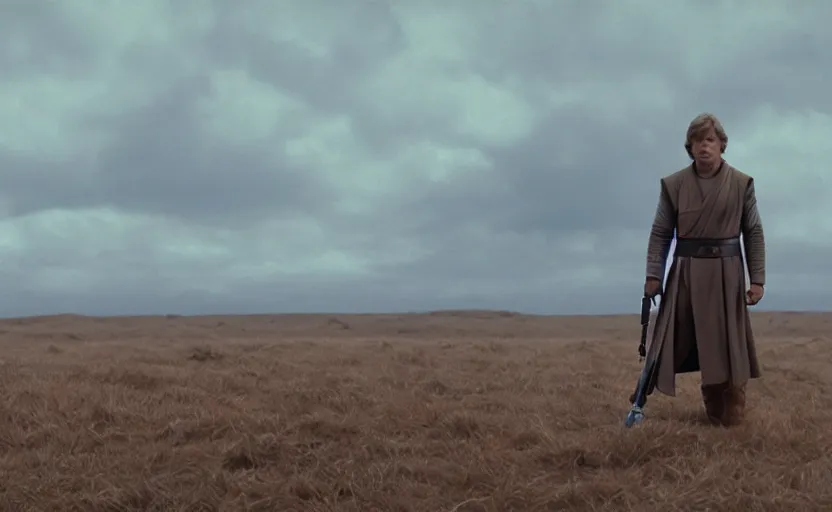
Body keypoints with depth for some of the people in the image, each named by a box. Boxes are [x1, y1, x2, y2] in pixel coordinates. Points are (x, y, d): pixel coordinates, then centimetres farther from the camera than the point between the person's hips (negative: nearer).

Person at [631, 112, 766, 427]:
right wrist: (653, 275, -5)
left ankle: (729, 419, 15)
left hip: (726, 273, 0)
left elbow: (754, 234, 3)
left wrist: (757, 279, -2)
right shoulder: (673, 185, 1)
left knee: (727, 347, 5)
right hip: (685, 272, 0)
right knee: (671, 339, 3)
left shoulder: (742, 184, 0)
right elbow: (660, 233, 3)